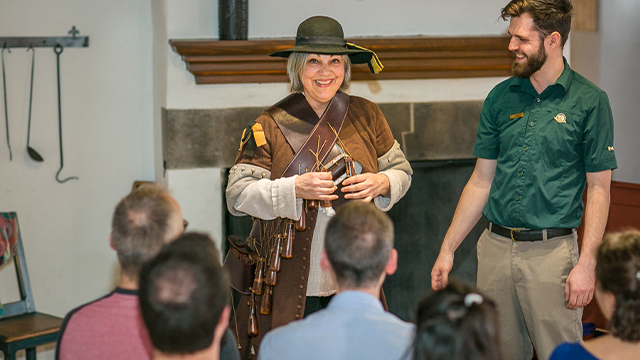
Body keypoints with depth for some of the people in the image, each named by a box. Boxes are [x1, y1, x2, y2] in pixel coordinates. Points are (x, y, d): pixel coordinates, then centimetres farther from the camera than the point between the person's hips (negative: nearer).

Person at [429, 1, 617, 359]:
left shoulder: (589, 101, -4)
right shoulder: (501, 98, 8)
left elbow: (599, 189, -4)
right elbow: (481, 180, 11)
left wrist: (587, 264, -12)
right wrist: (447, 249, 8)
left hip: (552, 250, -4)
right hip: (496, 248, 4)